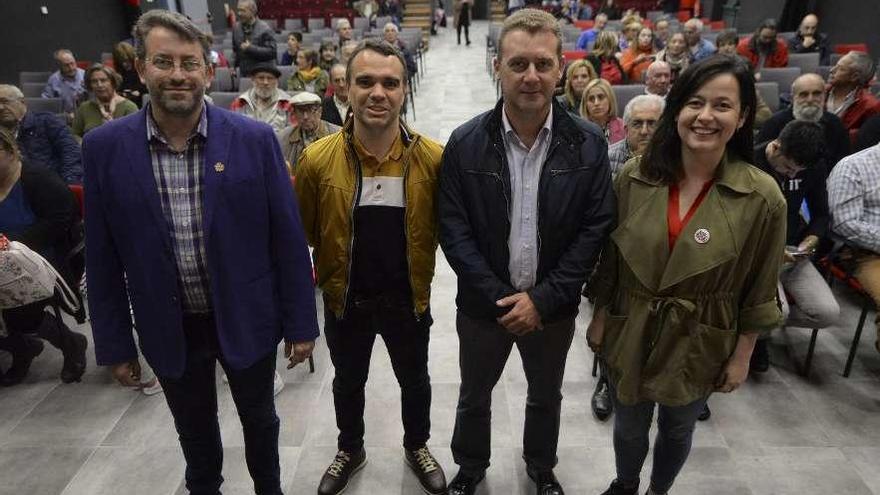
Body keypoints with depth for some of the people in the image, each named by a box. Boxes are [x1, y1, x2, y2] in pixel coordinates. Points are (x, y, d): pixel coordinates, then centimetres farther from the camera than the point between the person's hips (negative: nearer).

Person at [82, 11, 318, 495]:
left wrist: (300, 323, -6)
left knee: (259, 419, 21)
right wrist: (114, 344, 1)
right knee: (194, 430, 23)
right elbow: (103, 258, -2)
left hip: (247, 319, -1)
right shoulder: (104, 147, -8)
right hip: (169, 328, 1)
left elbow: (288, 238, -9)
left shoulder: (254, 139, -12)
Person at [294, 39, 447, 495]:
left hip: (408, 301, 0)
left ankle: (417, 447, 51)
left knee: (414, 381, 22)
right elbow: (299, 232, -4)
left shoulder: (433, 158, -16)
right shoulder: (317, 159, -16)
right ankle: (349, 450, 52)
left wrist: (418, 268, -4)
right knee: (348, 383, 24)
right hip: (344, 302, 0)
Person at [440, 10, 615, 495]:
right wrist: (500, 298, -18)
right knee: (473, 397, 21)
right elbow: (453, 231, -12)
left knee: (546, 396, 24)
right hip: (483, 304, 0)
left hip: (553, 306, 1)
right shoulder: (465, 143, -12)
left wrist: (543, 298, -16)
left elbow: (595, 228, -10)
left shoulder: (588, 144, -10)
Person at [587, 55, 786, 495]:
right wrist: (599, 318, 4)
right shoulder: (634, 176, -11)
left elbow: (759, 288, -6)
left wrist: (742, 355, -2)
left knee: (677, 429, 23)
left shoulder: (762, 197, -16)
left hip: (700, 343, -1)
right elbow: (610, 258, -1)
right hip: (630, 332, 2)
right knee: (629, 424, 22)